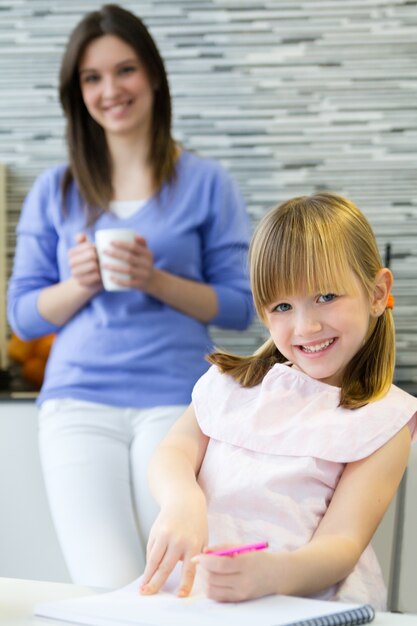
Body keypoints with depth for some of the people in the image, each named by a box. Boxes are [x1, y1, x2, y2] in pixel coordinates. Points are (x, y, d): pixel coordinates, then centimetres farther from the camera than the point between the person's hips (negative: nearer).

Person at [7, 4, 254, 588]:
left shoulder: (207, 183, 6)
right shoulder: (54, 190, 12)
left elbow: (240, 306, 4)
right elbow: (24, 315, 10)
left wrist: (157, 280, -11)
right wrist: (80, 284, -9)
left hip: (176, 402, -1)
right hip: (78, 404, 1)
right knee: (109, 590, -11)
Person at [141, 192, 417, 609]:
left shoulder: (383, 421, 3)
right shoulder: (235, 381, 19)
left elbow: (340, 543, -6)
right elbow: (173, 452, 6)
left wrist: (272, 574, -28)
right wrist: (183, 502, -18)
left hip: (309, 604, -4)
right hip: (199, 589, 5)